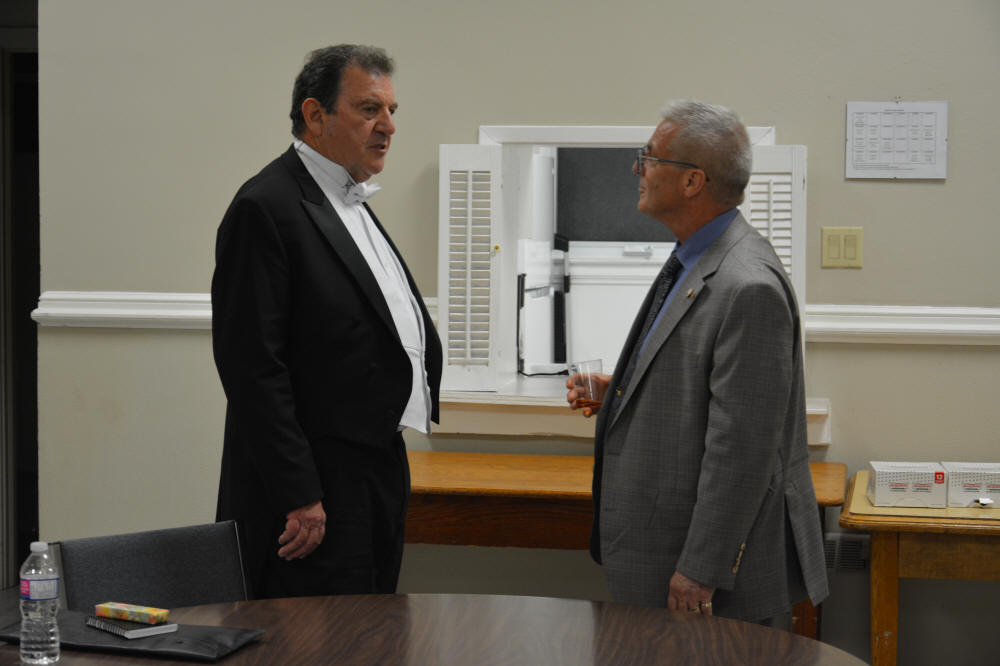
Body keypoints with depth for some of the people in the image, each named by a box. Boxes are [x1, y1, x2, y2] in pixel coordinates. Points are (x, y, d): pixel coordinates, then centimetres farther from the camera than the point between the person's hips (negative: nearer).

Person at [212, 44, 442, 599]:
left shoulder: (350, 201, 18)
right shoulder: (265, 209, -14)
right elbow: (251, 365, -19)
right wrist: (299, 498, -21)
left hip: (375, 481, 10)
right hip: (314, 495, -10)